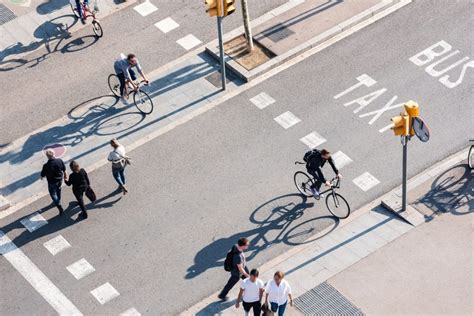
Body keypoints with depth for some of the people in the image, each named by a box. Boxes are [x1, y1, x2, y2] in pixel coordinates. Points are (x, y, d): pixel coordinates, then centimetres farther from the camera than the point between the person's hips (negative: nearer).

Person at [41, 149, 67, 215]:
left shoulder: (46, 166, -32)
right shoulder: (60, 161, -20)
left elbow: (42, 175, -17)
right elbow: (64, 170, -3)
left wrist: (42, 177, 9)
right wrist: (65, 176, 17)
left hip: (52, 182, -5)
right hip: (60, 179, 5)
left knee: (53, 194, 14)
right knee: (58, 190, 31)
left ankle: (60, 208, 7)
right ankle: (58, 201, 55)